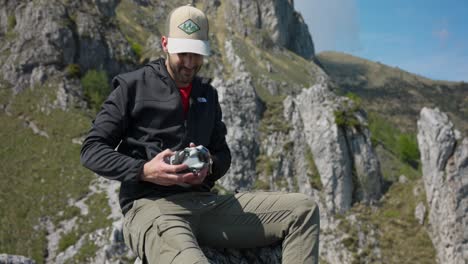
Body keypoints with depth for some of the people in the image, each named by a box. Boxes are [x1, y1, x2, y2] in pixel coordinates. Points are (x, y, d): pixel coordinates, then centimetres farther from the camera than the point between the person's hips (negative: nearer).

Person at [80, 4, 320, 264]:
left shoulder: (207, 94, 20)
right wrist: (144, 171, -15)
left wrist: (209, 165, -1)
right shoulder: (134, 86, 4)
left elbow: (222, 152, 25)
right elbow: (92, 149, 1)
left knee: (302, 209, -10)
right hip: (150, 206, -6)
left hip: (205, 203, 6)